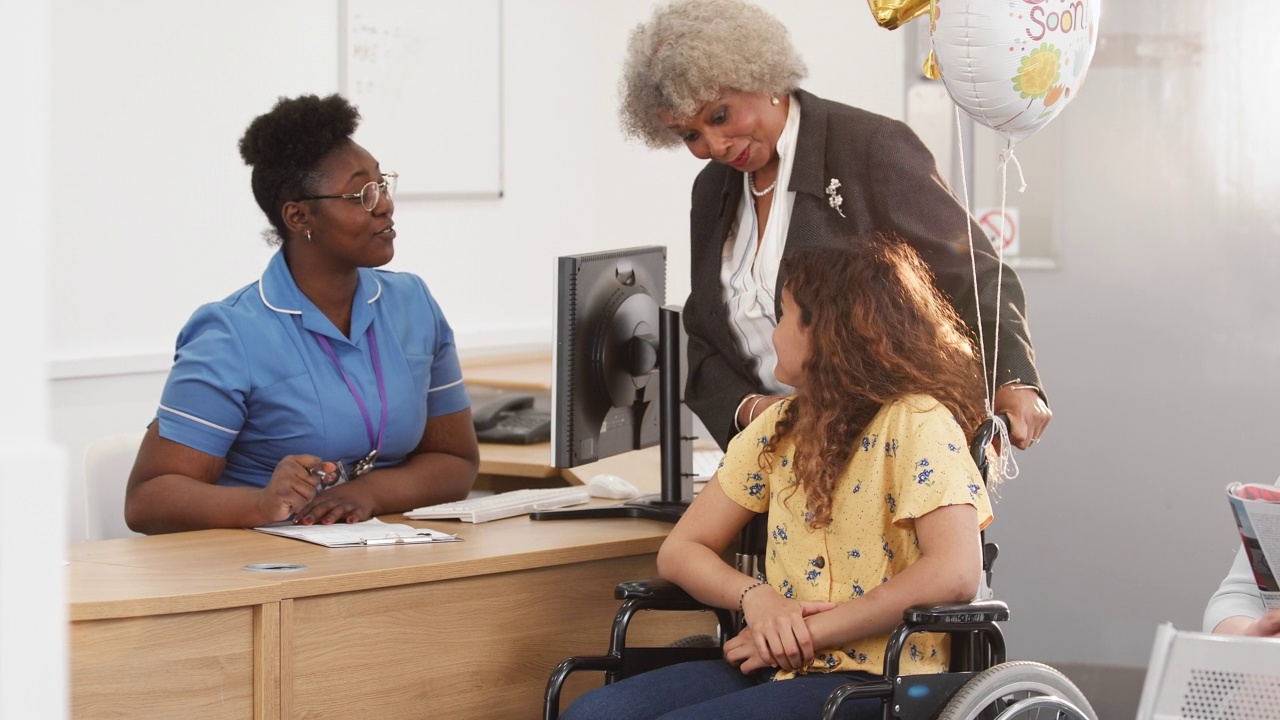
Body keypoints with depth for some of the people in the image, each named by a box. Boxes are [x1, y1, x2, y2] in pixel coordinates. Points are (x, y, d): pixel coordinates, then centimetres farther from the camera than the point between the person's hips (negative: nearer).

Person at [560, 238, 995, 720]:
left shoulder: (915, 421, -7)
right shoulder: (779, 428, 15)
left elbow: (954, 573, -22)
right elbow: (681, 549, 14)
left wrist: (810, 632, -17)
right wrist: (755, 597, -8)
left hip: (873, 681, -7)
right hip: (778, 670, 7)